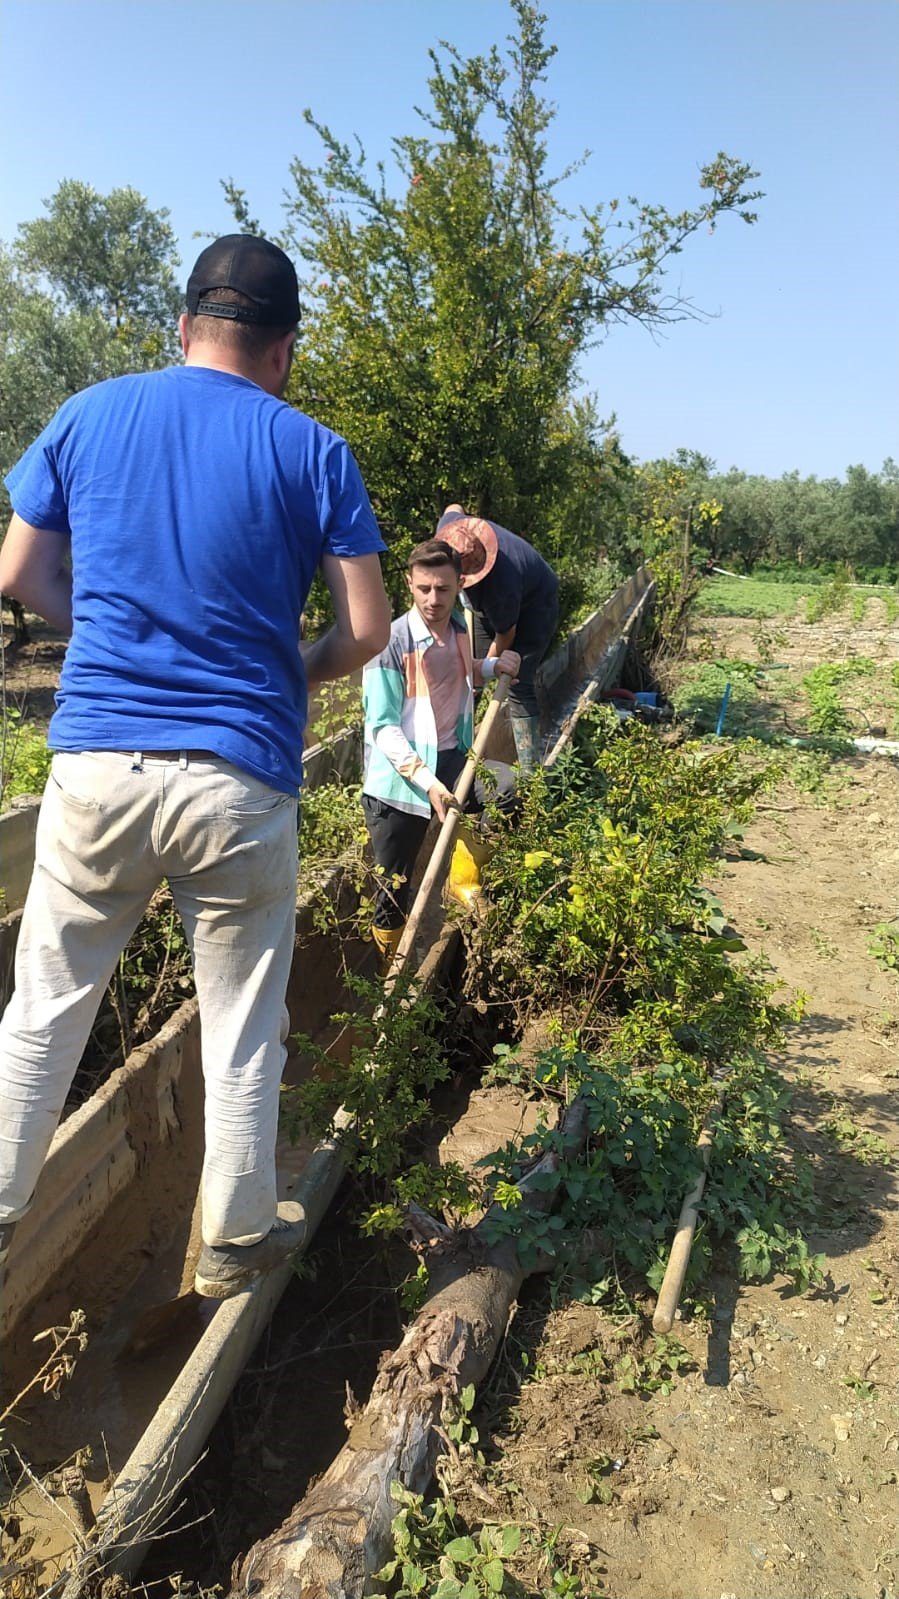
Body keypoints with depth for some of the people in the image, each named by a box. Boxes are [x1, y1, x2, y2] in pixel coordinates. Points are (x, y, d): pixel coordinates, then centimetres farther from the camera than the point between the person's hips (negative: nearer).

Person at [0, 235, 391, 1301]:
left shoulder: (89, 415, 7)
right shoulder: (311, 452, 0)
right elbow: (367, 627, -2)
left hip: (98, 761, 2)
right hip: (243, 777, -1)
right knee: (242, 1029, 13)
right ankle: (236, 1240, 29)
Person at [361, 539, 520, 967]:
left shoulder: (459, 631, 1)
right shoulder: (391, 644, -19)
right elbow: (383, 728, -21)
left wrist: (494, 667, 3)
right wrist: (428, 783, -30)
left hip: (449, 758, 6)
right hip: (398, 777, -5)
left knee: (507, 788, -18)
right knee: (395, 887, 3)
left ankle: (465, 873, 7)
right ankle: (390, 968, 29)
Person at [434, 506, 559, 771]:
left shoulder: (500, 585, -44)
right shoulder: (448, 529, -28)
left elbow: (506, 635, -25)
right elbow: (454, 508, -1)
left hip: (532, 605, -7)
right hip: (487, 605, 8)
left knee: (518, 686, -17)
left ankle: (531, 773, -16)